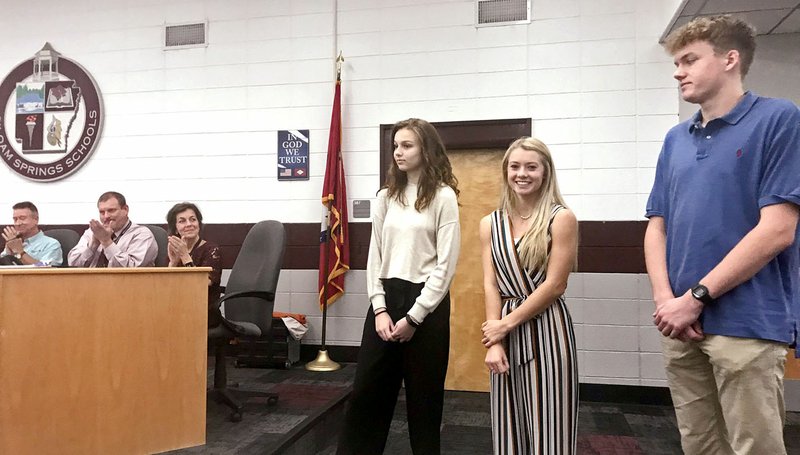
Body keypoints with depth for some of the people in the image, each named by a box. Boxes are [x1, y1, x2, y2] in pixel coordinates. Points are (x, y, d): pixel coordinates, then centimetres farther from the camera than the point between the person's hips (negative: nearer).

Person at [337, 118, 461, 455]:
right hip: (386, 300, 5)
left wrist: (413, 317, -12)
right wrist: (380, 308, -3)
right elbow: (375, 256, 8)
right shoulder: (387, 196, 10)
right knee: (366, 392, 9)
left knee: (423, 397, 9)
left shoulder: (443, 196, -5)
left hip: (426, 304, -4)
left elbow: (446, 266, -9)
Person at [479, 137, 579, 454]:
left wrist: (507, 323, -9)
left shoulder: (561, 218, -6)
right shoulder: (490, 224, 7)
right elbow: (490, 285, 2)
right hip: (506, 333, 4)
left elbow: (554, 285, -10)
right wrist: (494, 340, -8)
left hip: (546, 330, -4)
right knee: (508, 426, 13)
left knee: (547, 427, 5)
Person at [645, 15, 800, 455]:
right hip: (681, 324, 6)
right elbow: (657, 226, 10)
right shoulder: (675, 139, 12)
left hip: (747, 324, -5)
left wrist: (696, 296, -13)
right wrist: (664, 299, -5)